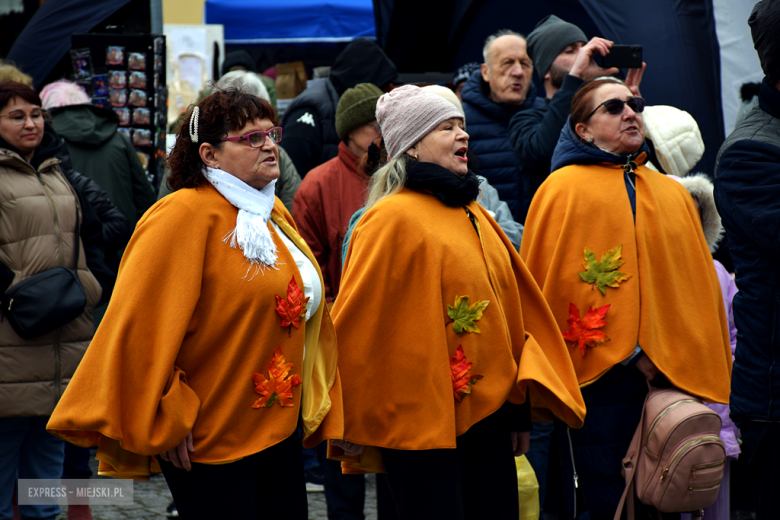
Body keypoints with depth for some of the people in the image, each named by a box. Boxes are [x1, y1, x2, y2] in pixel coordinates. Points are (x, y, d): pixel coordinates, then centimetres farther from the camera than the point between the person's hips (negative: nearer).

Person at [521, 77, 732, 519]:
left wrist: (700, 369, 3)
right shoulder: (564, 188, 1)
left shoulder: (675, 196, 17)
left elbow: (700, 287, 16)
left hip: (674, 380, 5)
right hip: (596, 379, -5)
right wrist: (625, 353, -9)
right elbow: (550, 283, -5)